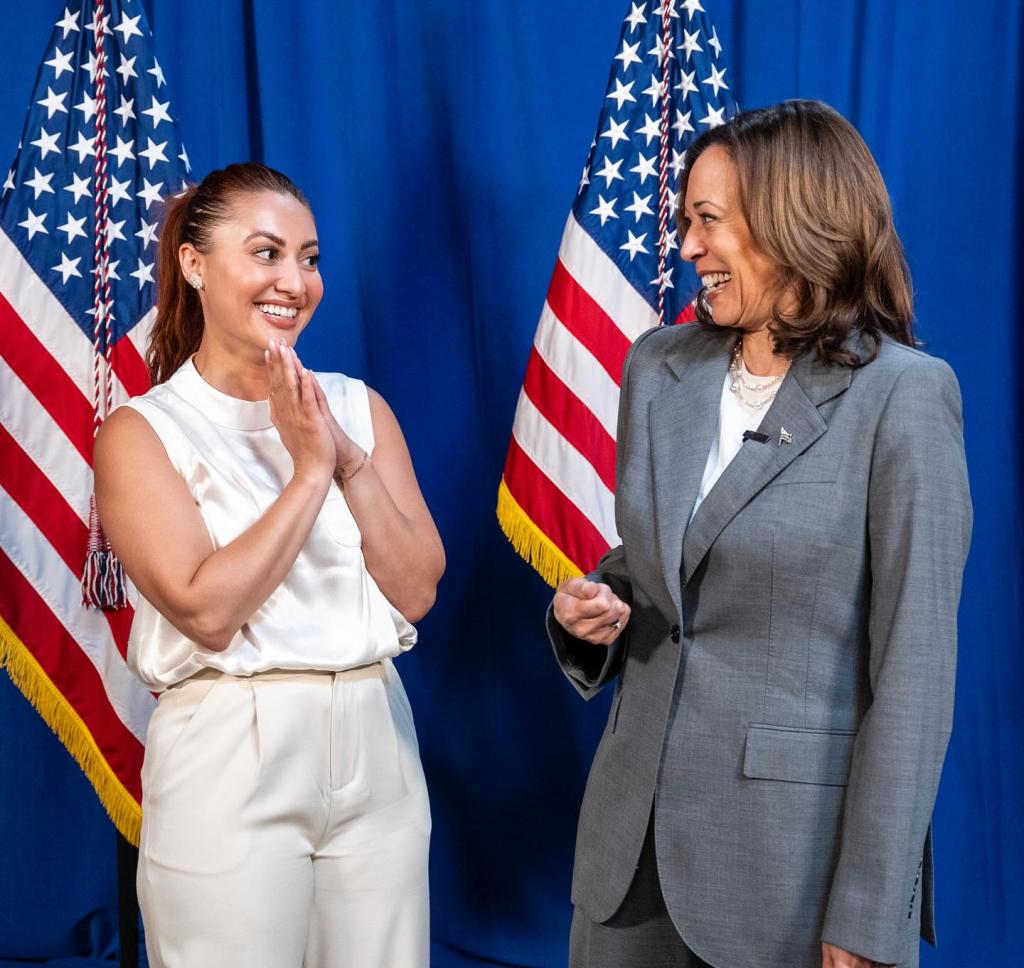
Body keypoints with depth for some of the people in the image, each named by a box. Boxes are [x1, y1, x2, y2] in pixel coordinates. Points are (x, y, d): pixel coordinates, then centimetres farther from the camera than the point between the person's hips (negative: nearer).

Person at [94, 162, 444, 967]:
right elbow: (208, 611, -16)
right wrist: (310, 470, -14)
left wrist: (350, 460, -11)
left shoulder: (357, 406, 7)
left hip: (376, 747, 4)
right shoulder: (142, 431, -5)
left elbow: (416, 590, 0)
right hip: (231, 760, -4)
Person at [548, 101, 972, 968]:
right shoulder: (659, 368, 5)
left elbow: (914, 664, -13)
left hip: (800, 841, -5)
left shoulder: (903, 395, -12)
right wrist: (591, 606, -5)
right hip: (640, 820, 5)